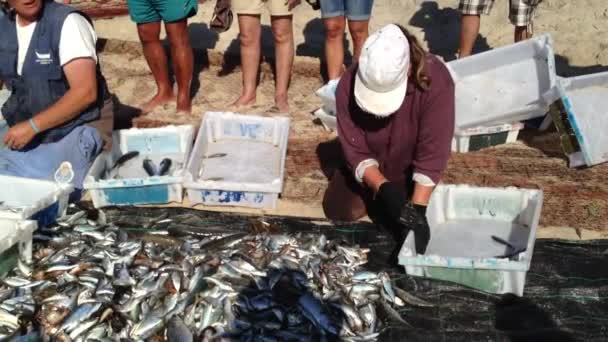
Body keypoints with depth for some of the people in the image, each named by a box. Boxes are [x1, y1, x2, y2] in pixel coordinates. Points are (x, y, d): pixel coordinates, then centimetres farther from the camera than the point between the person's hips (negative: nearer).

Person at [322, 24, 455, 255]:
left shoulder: (435, 80, -36)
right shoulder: (348, 85, -29)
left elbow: (432, 152, -34)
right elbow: (356, 152, -24)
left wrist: (417, 210, -38)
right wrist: (383, 188, -40)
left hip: (409, 174, -2)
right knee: (336, 212, 4)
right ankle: (373, 198, 30)